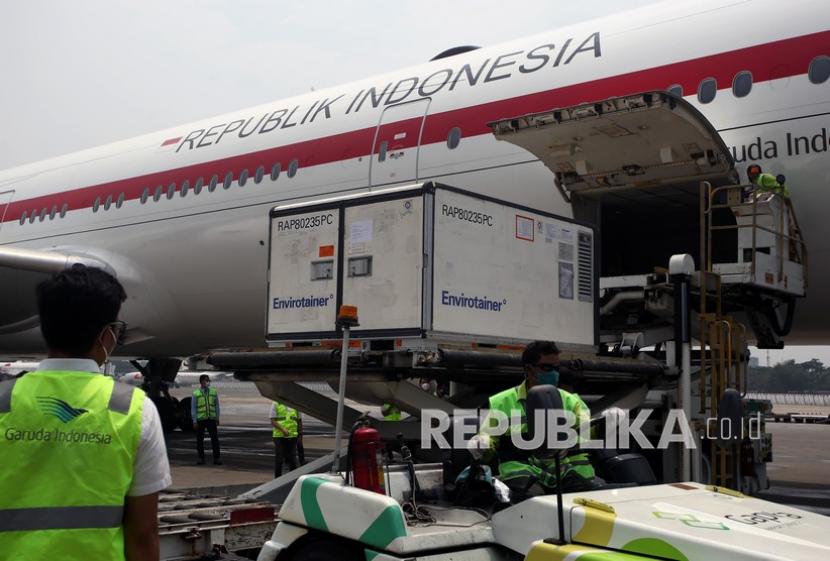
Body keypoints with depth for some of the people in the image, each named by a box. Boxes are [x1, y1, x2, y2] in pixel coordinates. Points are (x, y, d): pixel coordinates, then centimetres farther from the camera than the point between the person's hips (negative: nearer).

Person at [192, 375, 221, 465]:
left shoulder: (213, 392, 7)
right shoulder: (196, 393, 0)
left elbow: (217, 406, 12)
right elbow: (193, 408, 1)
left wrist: (217, 418, 8)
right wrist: (194, 421, -5)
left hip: (211, 419, 1)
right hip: (200, 419, -1)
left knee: (215, 438, -4)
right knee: (200, 440, 5)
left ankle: (216, 458, 1)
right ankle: (201, 458, 15)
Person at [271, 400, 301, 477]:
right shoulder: (276, 404, -2)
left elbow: (299, 421, 14)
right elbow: (273, 421, -8)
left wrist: (300, 435, 9)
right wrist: (283, 429, -21)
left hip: (292, 436, 2)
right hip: (279, 436, -2)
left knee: (292, 459, 5)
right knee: (279, 459, 1)